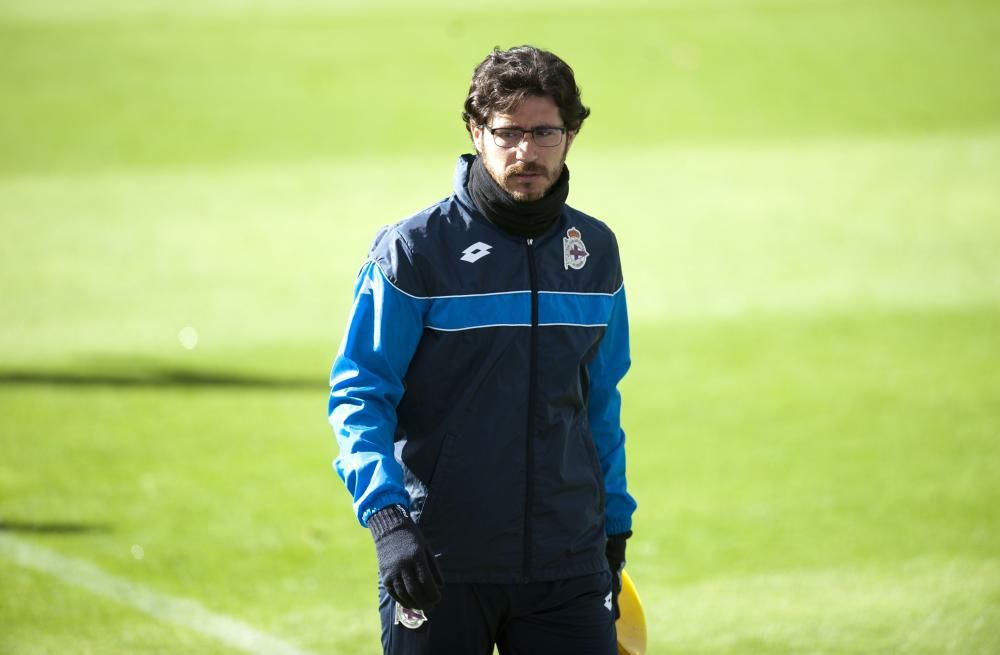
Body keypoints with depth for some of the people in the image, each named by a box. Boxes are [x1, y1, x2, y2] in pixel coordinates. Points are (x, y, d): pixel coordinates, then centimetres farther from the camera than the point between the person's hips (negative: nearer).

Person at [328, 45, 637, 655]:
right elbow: (358, 393, -8)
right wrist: (387, 516, -20)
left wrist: (615, 525, 18)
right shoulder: (413, 249, -7)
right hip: (438, 567, -3)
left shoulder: (595, 250, 8)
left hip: (567, 565, 3)